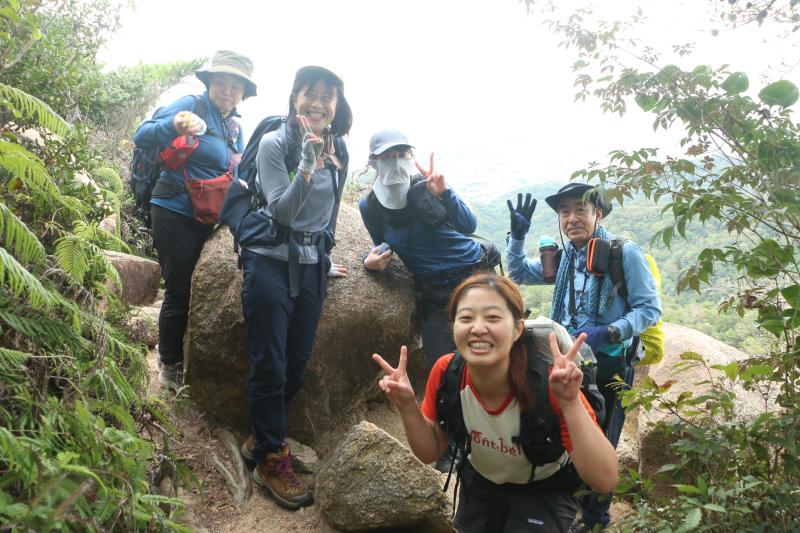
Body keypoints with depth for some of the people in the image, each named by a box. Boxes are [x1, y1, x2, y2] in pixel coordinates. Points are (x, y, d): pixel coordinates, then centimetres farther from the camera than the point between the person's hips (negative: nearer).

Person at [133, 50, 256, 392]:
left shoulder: (235, 127, 11)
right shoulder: (192, 105, -10)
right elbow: (142, 136, -17)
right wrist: (174, 126, -35)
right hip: (175, 213, -7)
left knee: (196, 289, 16)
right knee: (179, 290, 0)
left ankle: (168, 349, 35)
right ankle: (170, 367, 18)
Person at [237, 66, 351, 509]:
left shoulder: (338, 152, 8)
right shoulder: (274, 144, -8)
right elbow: (281, 211, -16)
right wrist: (308, 166, -28)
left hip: (312, 268, 6)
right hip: (271, 263, -5)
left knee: (296, 364, 9)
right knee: (270, 366, -2)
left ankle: (261, 439, 28)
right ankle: (271, 460, 13)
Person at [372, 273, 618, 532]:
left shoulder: (547, 381, -34)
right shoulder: (446, 372, -24)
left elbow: (606, 481, -36)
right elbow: (430, 452, -9)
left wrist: (571, 403, -49)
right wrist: (408, 406, -28)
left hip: (544, 489, -3)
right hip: (480, 483, 3)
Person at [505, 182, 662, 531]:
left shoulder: (624, 253, -11)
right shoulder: (563, 258, 8)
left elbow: (650, 309, -13)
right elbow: (518, 273, 17)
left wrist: (610, 332, -27)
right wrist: (518, 235, 2)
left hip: (609, 368, -5)